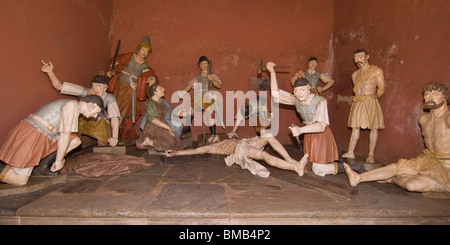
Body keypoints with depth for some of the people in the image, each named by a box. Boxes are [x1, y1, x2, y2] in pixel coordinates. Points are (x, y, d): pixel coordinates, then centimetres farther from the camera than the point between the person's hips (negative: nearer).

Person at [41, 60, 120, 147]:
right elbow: (59, 86, -28)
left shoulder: (109, 98, -28)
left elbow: (114, 118, -39)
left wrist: (114, 137, -51)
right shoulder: (85, 92, -26)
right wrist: (50, 71, -44)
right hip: (84, 120, 1)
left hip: (101, 123, -1)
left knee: (102, 143, -14)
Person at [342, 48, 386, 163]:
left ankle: (371, 155, 4)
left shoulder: (377, 71, 1)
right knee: (355, 127, 3)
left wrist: (373, 99, 9)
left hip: (371, 102, -4)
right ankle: (350, 152, 5)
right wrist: (360, 99, 11)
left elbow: (381, 89, -2)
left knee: (374, 128, -2)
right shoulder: (354, 74, 17)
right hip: (357, 102, 5)